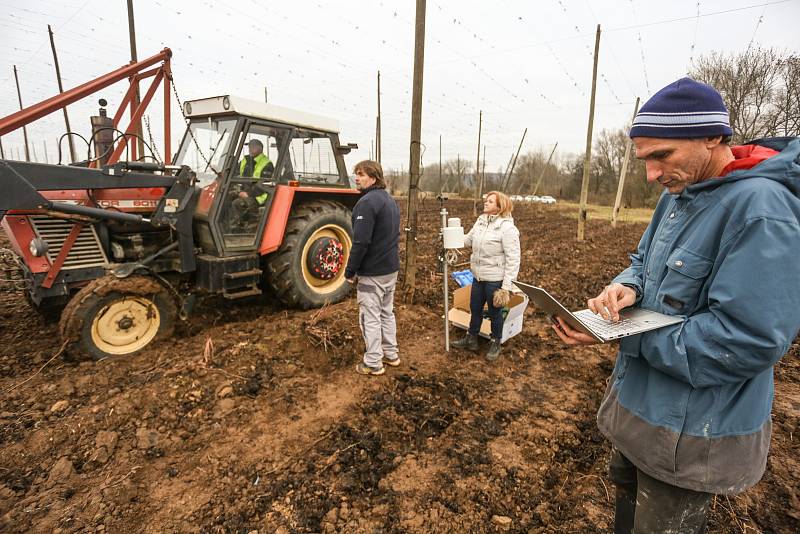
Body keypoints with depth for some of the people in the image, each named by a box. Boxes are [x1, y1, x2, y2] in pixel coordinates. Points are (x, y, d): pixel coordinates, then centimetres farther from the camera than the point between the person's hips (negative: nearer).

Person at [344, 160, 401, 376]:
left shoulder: (367, 202, -19)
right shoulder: (391, 201, 12)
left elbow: (361, 241, -24)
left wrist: (350, 271, -16)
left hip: (372, 272, -9)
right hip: (391, 269, 9)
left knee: (370, 317, 2)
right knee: (387, 312, 19)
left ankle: (373, 363, 13)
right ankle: (391, 354, 30)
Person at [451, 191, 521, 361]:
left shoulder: (507, 227, -19)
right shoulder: (480, 221, 3)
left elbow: (513, 259, -19)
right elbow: (468, 239, 14)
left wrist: (507, 286, -21)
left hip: (495, 279, -7)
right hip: (478, 276, 7)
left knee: (495, 313, 12)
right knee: (475, 309, 20)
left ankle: (495, 344, 34)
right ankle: (471, 339, 40)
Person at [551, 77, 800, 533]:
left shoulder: (761, 208, -26)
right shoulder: (679, 192, 2)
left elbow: (750, 341, -29)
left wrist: (626, 336, -25)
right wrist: (627, 287, -12)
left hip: (691, 428, -7)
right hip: (640, 398, 8)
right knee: (627, 490, 29)